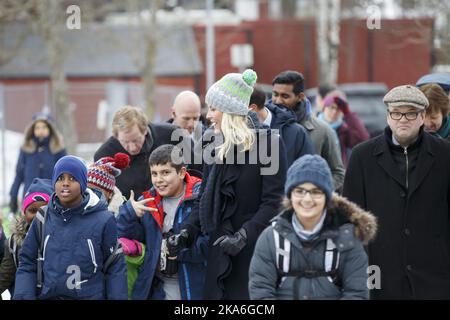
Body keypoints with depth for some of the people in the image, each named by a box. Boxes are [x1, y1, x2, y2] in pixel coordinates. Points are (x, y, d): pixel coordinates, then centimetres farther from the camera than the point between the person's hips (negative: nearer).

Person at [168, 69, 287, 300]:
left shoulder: (268, 143, -8)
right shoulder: (216, 147, 12)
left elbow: (273, 202, -13)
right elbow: (204, 200, 14)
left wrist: (244, 236, -20)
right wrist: (186, 233, -1)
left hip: (255, 250, -6)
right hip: (220, 253, 6)